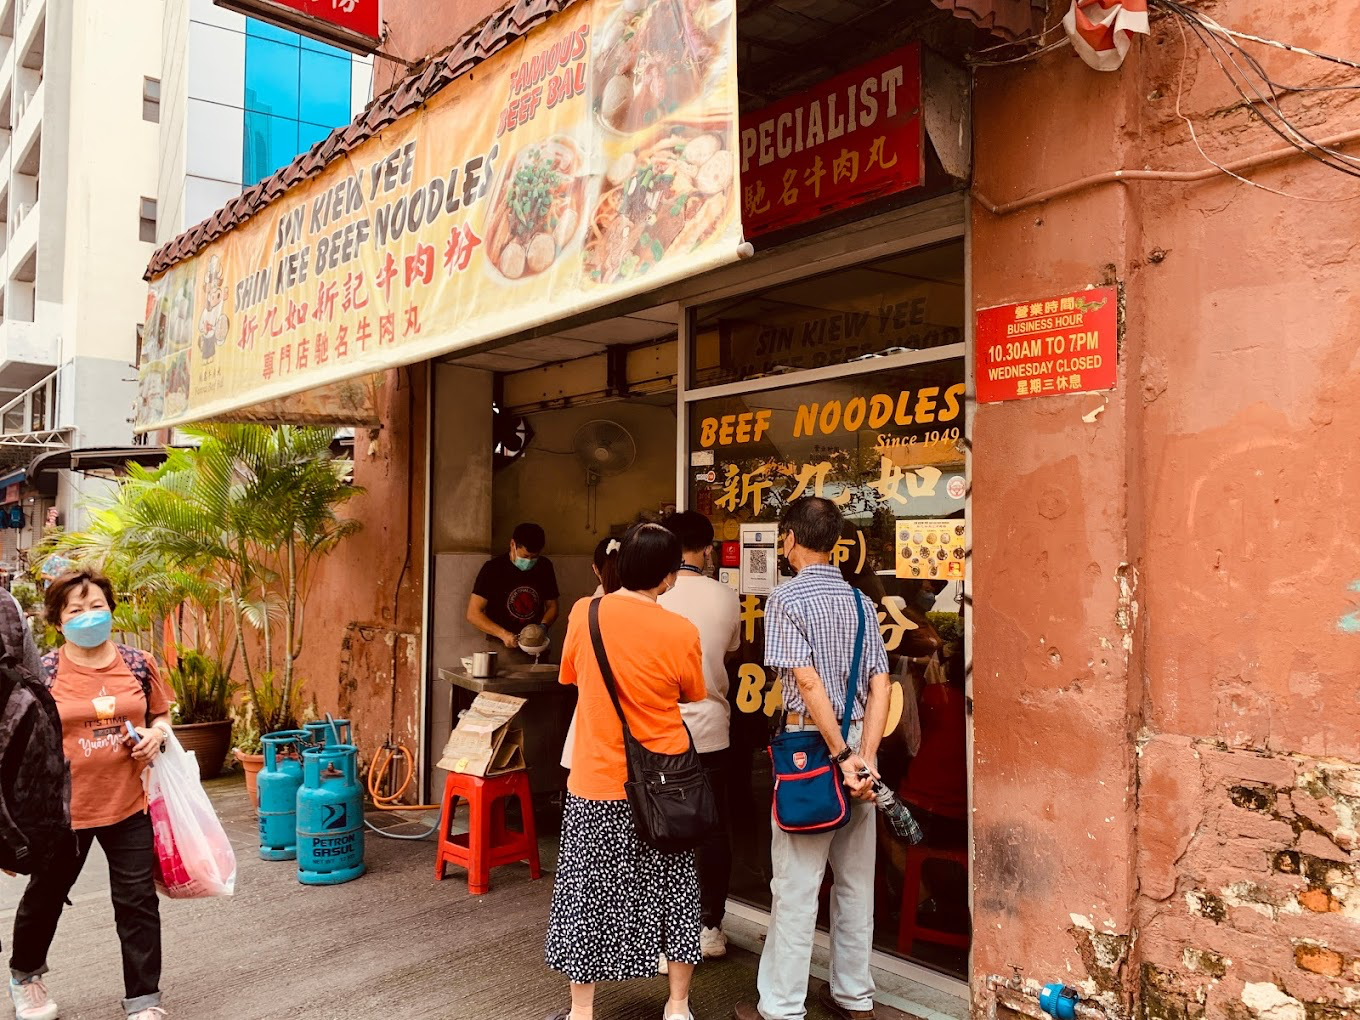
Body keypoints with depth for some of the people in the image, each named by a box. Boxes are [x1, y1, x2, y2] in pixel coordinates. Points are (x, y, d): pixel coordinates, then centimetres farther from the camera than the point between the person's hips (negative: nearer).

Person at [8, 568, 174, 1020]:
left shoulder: (139, 664, -2)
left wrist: (157, 734, -9)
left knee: (138, 902, 5)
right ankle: (24, 973, 52)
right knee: (45, 896, 22)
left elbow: (160, 714, 12)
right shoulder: (42, 672, -9)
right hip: (63, 806, -1)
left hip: (129, 803, 1)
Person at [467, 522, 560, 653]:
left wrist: (543, 626, -5)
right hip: (501, 648, -3)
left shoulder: (544, 567, 6)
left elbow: (552, 606, 16)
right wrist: (503, 634, -18)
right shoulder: (493, 568, -6)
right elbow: (473, 614, -7)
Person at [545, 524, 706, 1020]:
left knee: (589, 892, 14)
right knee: (674, 889, 16)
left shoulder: (583, 613, -10)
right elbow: (691, 694, 3)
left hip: (596, 783, 0)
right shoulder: (680, 632, -13)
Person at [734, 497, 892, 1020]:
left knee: (796, 884, 3)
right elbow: (880, 686, -1)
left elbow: (808, 683, -19)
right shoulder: (861, 601, 6)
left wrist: (841, 756, -16)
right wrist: (864, 757, -6)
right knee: (856, 879, 15)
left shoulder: (787, 598, -10)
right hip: (858, 742, 6)